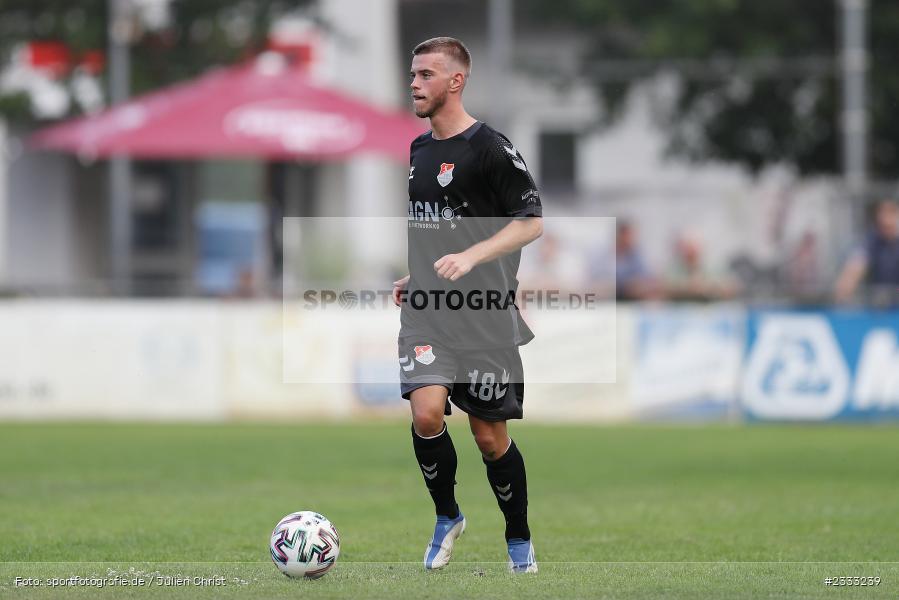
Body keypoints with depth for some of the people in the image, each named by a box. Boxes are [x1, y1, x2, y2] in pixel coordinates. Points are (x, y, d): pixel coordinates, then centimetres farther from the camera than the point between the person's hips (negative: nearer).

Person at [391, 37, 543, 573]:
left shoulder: (489, 147, -10)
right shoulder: (417, 151, 12)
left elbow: (532, 222, -12)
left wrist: (471, 257, -23)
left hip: (485, 314, -5)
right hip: (427, 310, 5)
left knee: (491, 438, 3)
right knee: (426, 413, -17)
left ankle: (520, 540, 23)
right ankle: (448, 518, 6)